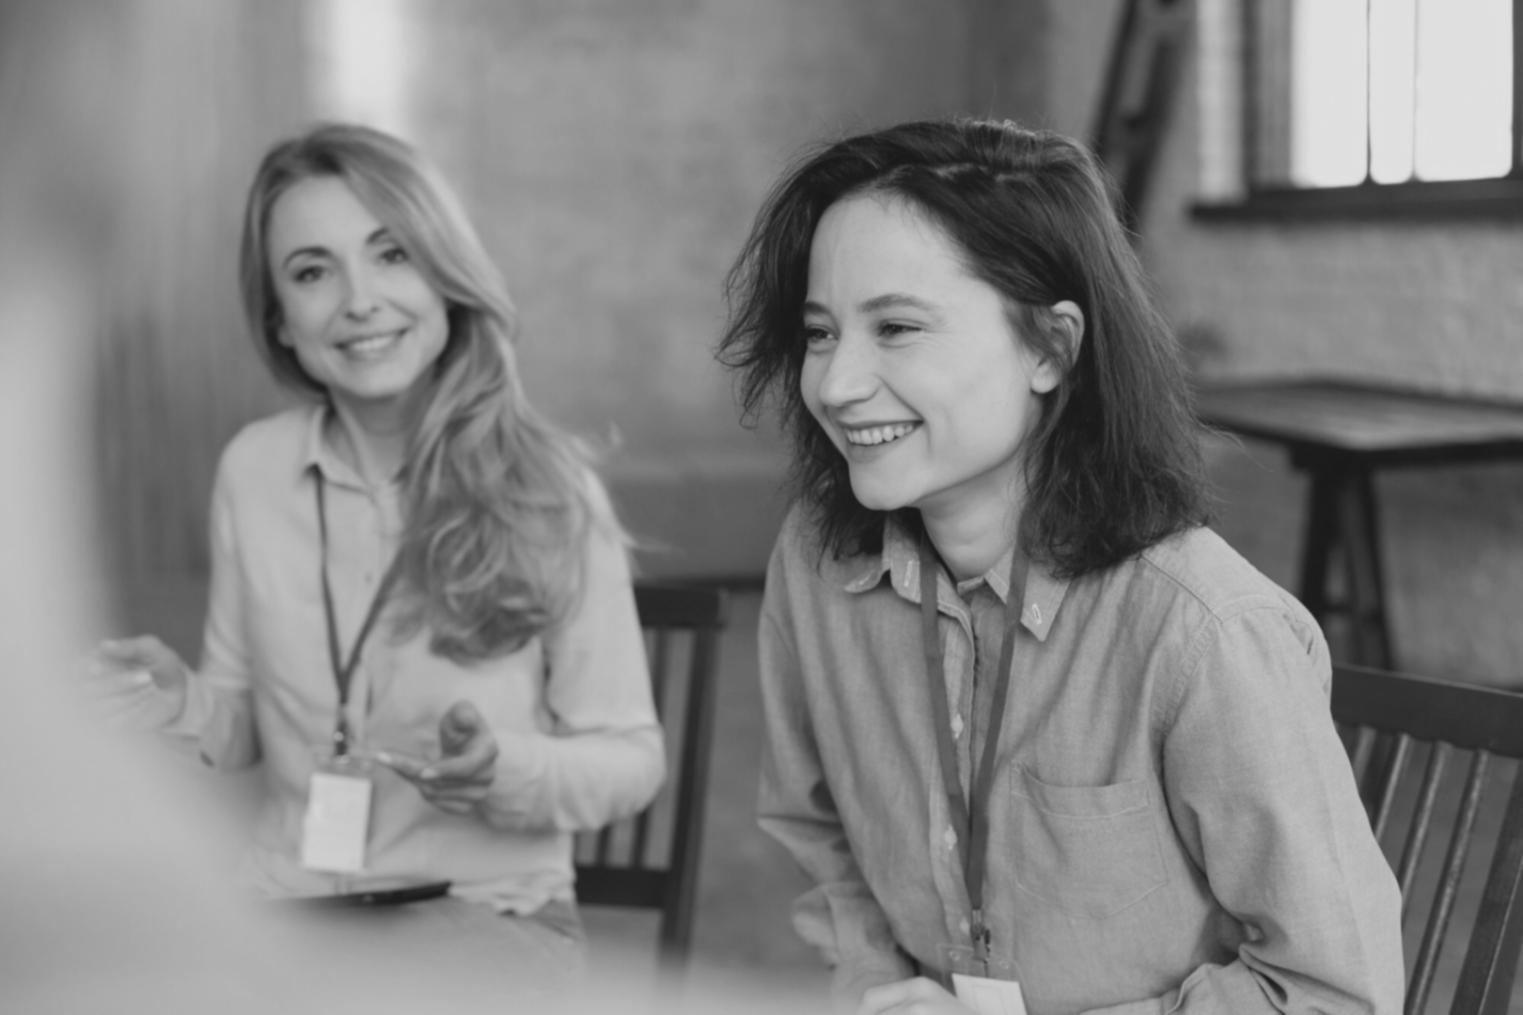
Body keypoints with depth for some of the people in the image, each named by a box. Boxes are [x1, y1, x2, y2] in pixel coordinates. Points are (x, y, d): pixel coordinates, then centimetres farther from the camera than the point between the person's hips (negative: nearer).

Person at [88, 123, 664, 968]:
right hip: (281, 907, 3)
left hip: (491, 910, -2)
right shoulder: (251, 471, 2)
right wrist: (183, 705, -8)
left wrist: (507, 772, -21)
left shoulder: (544, 486, -8)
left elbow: (631, 759, -1)